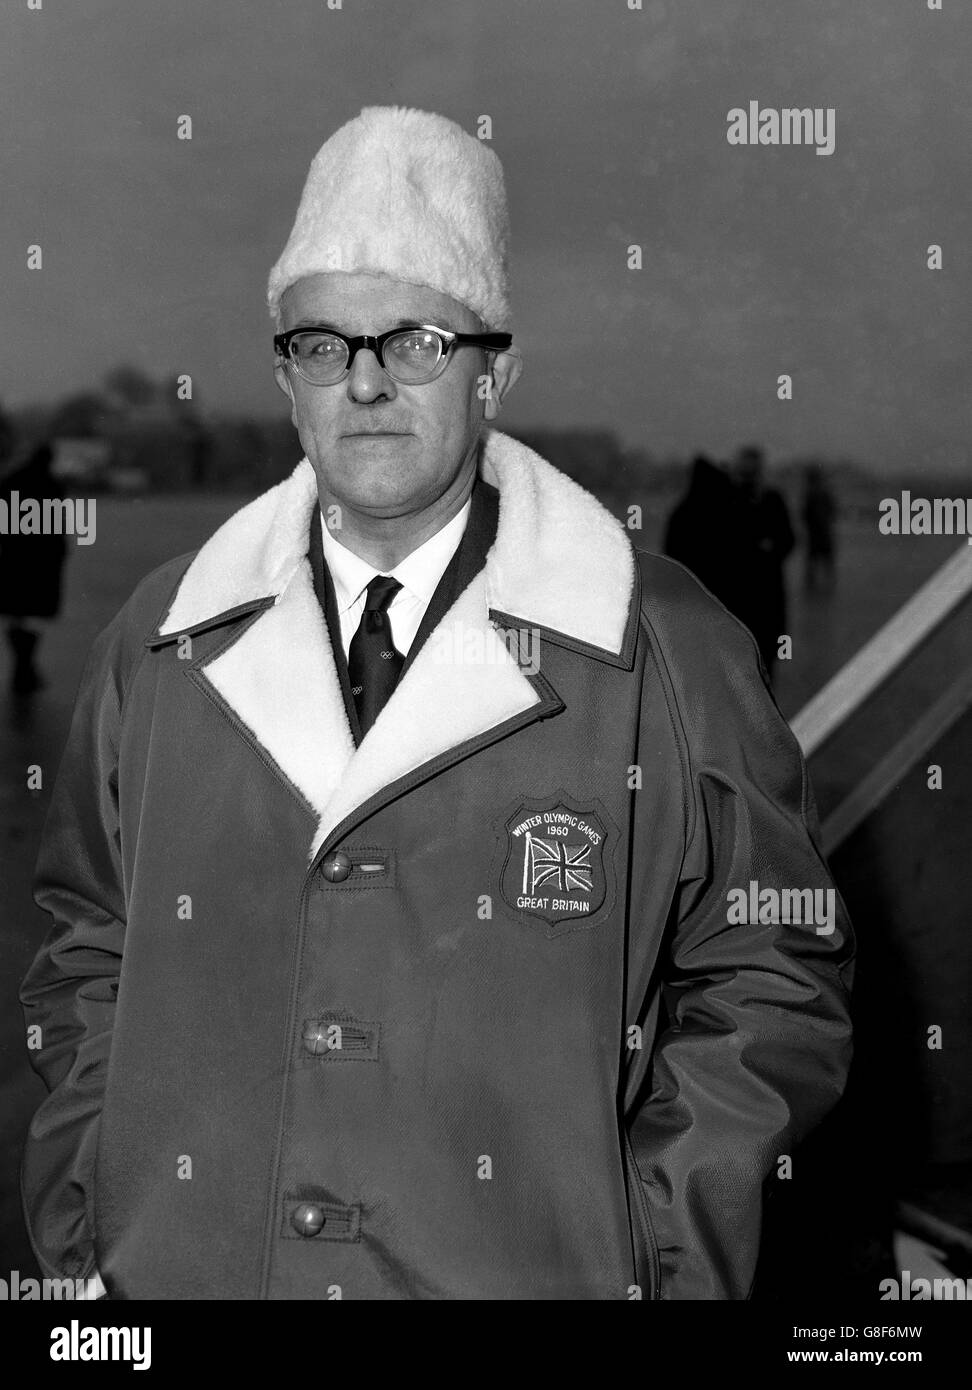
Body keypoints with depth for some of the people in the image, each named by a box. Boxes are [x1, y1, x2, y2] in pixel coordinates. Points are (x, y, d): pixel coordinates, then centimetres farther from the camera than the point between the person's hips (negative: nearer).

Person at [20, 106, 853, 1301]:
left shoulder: (665, 649, -5)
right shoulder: (161, 640, 3)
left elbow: (772, 980, -2)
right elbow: (86, 951, 10)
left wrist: (644, 1244, -9)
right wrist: (89, 1212, 1)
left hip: (536, 1276, -2)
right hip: (184, 1268, 2)